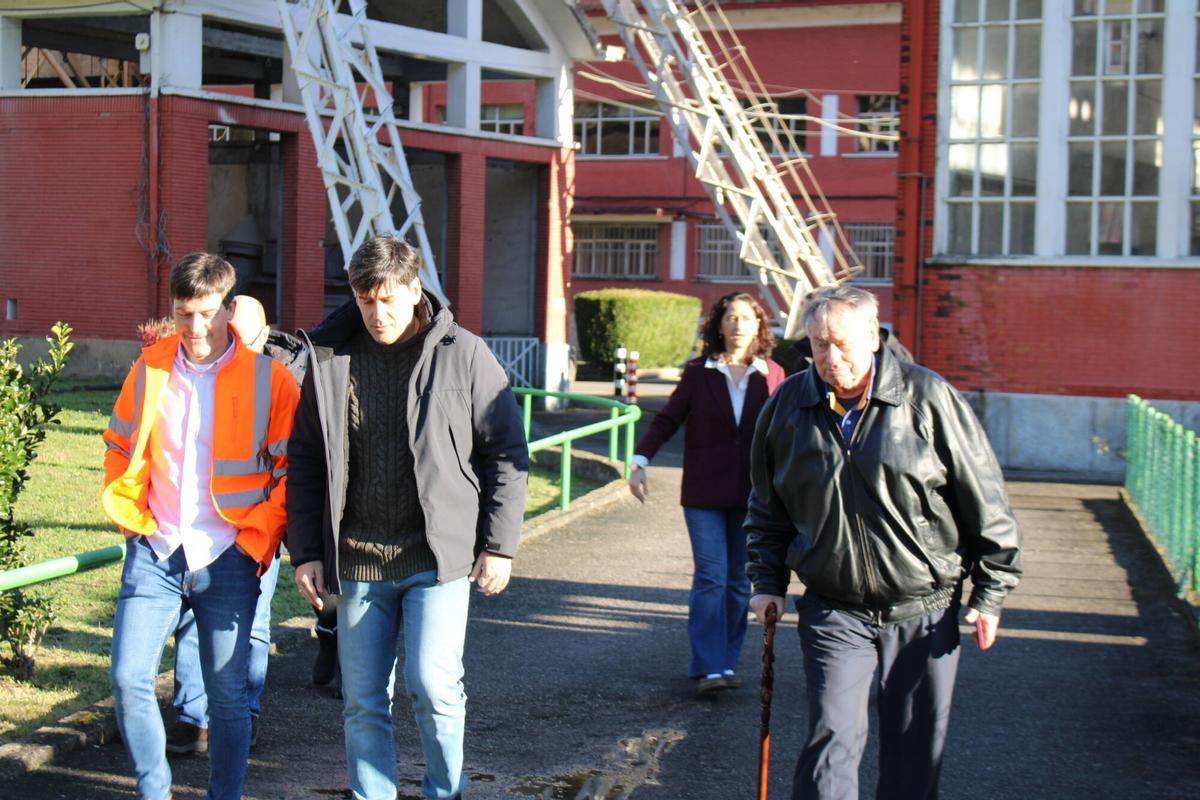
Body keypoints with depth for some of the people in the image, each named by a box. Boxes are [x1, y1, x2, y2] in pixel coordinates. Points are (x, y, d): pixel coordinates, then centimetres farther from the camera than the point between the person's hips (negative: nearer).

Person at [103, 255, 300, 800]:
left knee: (227, 692, 3)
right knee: (129, 679, -1)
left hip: (228, 559, -3)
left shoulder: (268, 378, -5)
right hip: (155, 551, 3)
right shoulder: (150, 368, 4)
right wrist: (132, 518, 8)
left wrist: (257, 540, -7)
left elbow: (291, 470, -2)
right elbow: (120, 447, 17)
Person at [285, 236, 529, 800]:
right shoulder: (330, 359, 5)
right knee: (363, 705, 6)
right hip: (358, 562, 3)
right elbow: (304, 463, 10)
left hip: (439, 556, -3)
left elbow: (506, 453, 1)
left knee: (432, 683, -12)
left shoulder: (463, 355, -2)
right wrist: (306, 553, 4)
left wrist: (499, 545, -3)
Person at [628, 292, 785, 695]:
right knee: (711, 577, -9)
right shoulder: (698, 371, 2)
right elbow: (667, 420, 3)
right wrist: (640, 460, -10)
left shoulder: (772, 375, 5)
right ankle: (709, 668, -9)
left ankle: (726, 662, 18)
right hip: (704, 493, -2)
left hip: (751, 495, 2)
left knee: (739, 582, 7)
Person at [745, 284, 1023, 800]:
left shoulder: (928, 399, -8)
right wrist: (768, 582, 9)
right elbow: (767, 508, 16)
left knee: (916, 748, 10)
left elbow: (985, 501, -3)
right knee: (832, 740, -8)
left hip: (924, 613, -1)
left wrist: (990, 594, -3)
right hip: (834, 611, 1)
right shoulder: (787, 407, 1)